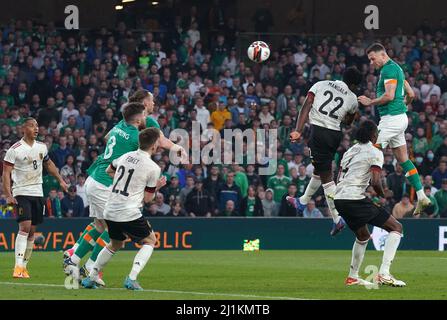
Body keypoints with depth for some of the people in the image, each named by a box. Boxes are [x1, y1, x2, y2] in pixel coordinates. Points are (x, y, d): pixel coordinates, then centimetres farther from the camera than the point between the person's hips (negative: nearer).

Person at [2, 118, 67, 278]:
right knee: (24, 227, -19)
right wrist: (8, 195, -19)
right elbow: (6, 173, -11)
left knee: (32, 230, 6)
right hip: (21, 193, -6)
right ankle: (18, 266, -24)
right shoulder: (14, 150, -10)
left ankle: (24, 266, 15)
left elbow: (48, 164, 27)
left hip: (37, 193, 6)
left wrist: (60, 180, 23)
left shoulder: (41, 147, 8)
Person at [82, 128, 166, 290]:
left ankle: (91, 278, 26)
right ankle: (132, 278, -2)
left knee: (115, 244, 29)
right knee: (149, 240, 15)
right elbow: (147, 198, -1)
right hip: (129, 214, -6)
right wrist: (157, 186, 15)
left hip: (110, 212, 6)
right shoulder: (153, 168, -7)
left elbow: (108, 171, 29)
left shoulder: (126, 156, 9)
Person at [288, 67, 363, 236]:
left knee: (326, 176, 0)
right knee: (319, 169, 26)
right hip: (335, 134, 3)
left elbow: (306, 107, -4)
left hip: (318, 131, -3)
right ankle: (302, 201, 45)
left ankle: (337, 218, -3)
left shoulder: (320, 85, 7)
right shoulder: (352, 99, 9)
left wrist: (298, 131, -10)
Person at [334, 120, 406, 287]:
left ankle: (352, 277, 35)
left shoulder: (350, 151, 19)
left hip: (339, 198, 8)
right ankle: (383, 273, -13)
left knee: (363, 236, 31)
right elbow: (375, 181, -16)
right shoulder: (375, 152, -5)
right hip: (355, 198, -8)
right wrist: (382, 195, 3)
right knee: (396, 227, -1)